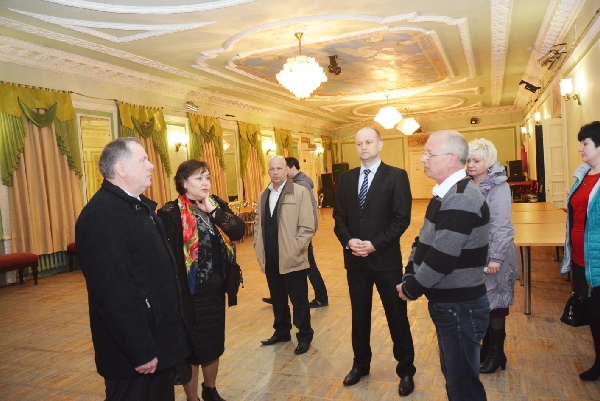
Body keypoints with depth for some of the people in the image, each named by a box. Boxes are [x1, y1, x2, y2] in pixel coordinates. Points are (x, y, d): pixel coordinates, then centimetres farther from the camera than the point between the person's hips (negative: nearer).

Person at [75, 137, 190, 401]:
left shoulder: (140, 206, 9)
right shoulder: (100, 215, -23)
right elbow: (112, 293, -27)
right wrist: (140, 351, -22)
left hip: (162, 337, 9)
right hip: (134, 348, -9)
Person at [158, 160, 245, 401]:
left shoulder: (218, 204, 4)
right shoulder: (171, 213, -14)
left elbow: (239, 231, -9)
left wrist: (213, 211, -19)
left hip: (216, 290, 6)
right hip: (190, 294, -6)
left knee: (214, 344, 21)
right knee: (192, 347, 10)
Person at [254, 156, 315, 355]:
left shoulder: (300, 192, -7)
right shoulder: (263, 195, 12)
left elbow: (307, 226, -11)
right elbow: (258, 223, 16)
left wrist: (295, 251, -15)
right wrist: (258, 248, 6)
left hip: (291, 259, -5)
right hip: (270, 259, 5)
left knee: (299, 299, 7)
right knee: (277, 298, 17)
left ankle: (304, 336, 23)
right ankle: (281, 331, 34)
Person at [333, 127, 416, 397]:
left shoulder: (396, 176, -5)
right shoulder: (346, 179, 8)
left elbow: (402, 218, -11)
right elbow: (339, 217, 7)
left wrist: (375, 244, -17)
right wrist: (349, 241, -11)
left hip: (386, 258, -4)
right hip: (355, 259, 4)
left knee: (397, 316, 9)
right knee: (359, 315, 16)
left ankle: (406, 371, 27)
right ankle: (360, 364, 35)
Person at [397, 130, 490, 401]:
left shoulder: (461, 200, -23)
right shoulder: (445, 194, 10)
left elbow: (441, 258, -27)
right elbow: (424, 241, 12)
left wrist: (410, 289, -13)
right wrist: (409, 277, -1)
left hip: (460, 307, -9)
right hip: (447, 303, 9)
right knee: (453, 374, 24)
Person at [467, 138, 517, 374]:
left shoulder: (499, 187, -15)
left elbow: (502, 225, -18)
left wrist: (496, 258, -21)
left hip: (493, 254, -6)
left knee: (494, 302, 6)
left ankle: (497, 352, 22)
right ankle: (486, 345, 32)